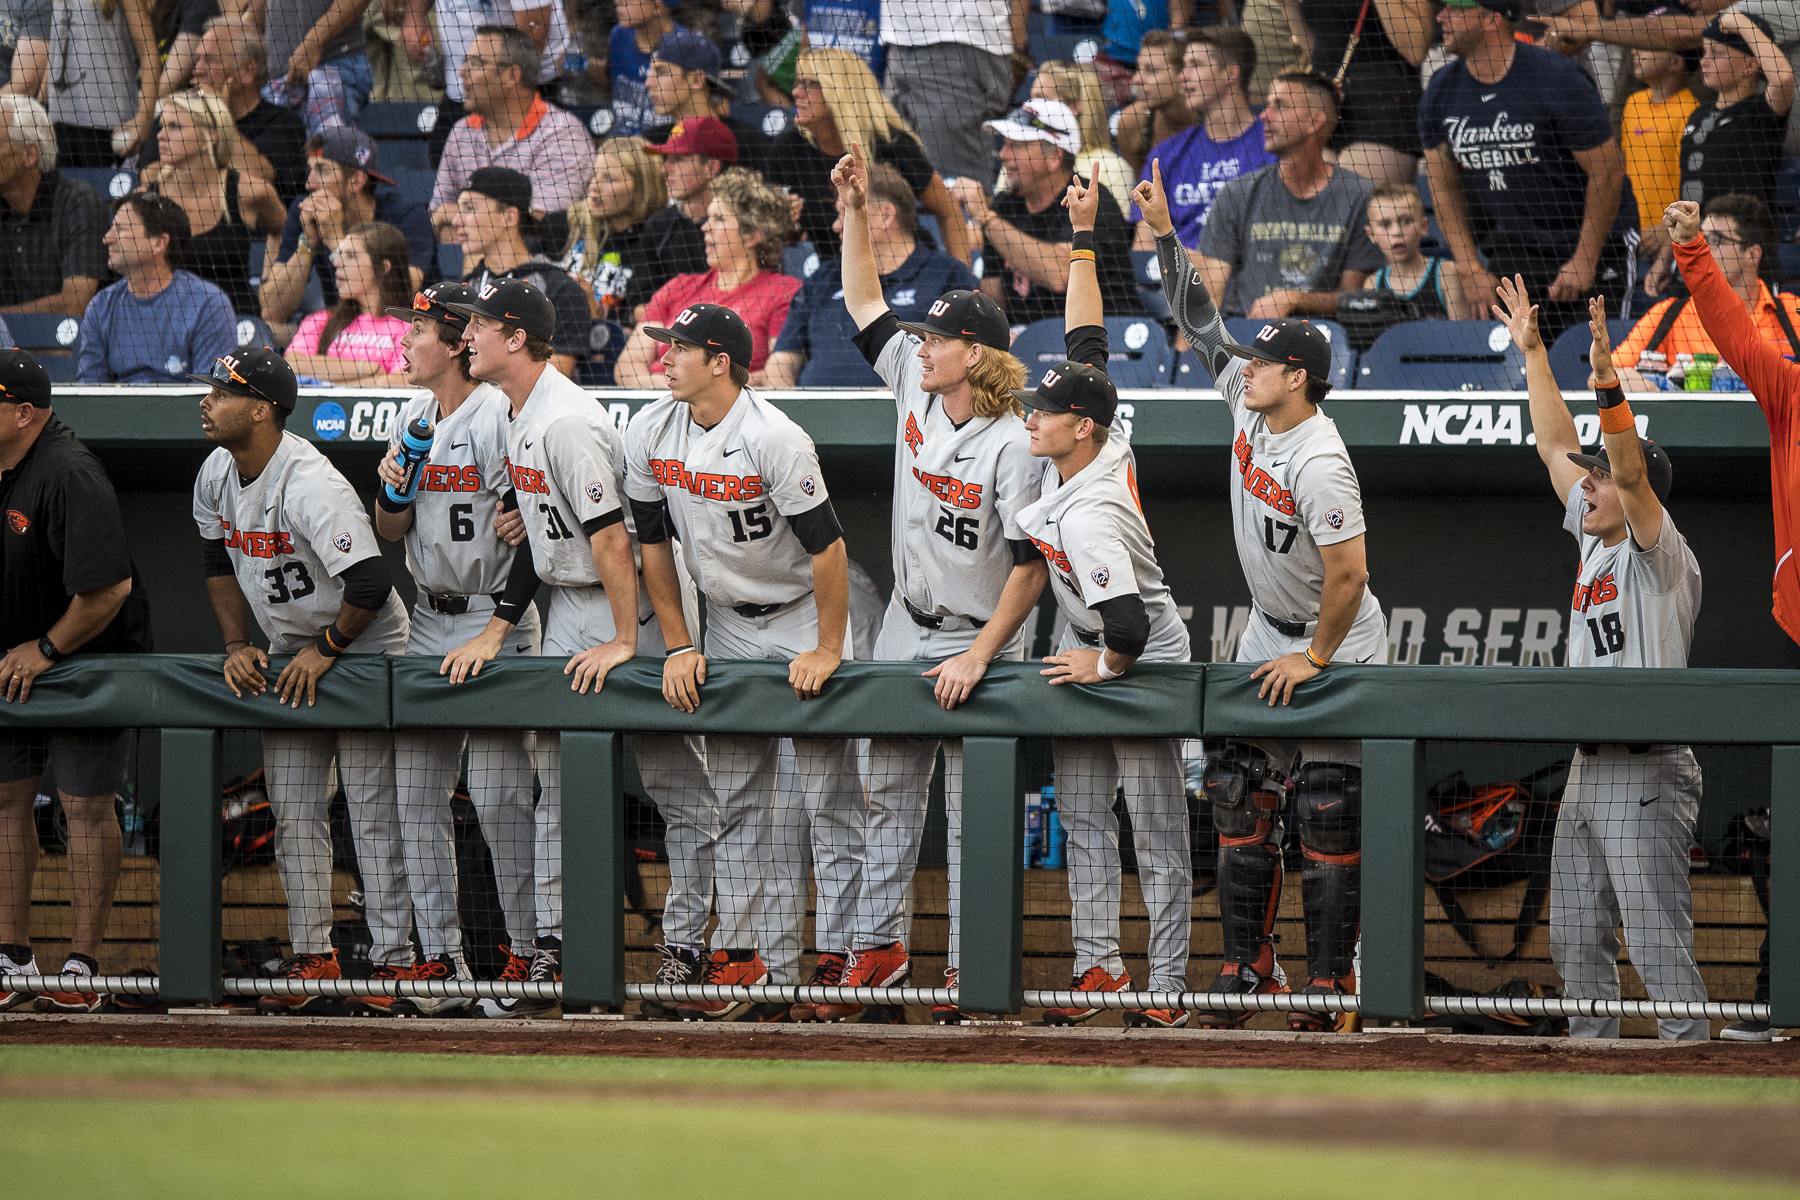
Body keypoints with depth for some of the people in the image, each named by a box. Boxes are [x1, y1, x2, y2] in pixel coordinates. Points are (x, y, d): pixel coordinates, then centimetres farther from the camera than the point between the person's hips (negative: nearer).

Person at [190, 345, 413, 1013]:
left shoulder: (311, 486, -29)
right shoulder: (218, 475, -2)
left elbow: (370, 583, -33)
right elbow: (218, 561, 13)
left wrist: (327, 650, -20)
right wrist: (237, 644, 2)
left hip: (362, 650, -8)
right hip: (288, 655, 8)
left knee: (373, 811, -7)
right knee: (293, 812, 7)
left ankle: (393, 957, -3)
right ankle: (313, 957, 12)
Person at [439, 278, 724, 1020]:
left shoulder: (567, 422, -23)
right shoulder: (516, 417, 8)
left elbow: (610, 534, -25)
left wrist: (625, 640, -25)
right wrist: (500, 627, 11)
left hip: (634, 601, -10)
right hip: (568, 604, 10)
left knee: (675, 780, -2)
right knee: (558, 783, 8)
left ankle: (687, 943, 1)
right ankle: (552, 947, 9)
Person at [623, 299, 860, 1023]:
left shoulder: (774, 439, -24)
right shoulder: (649, 435, -5)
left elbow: (827, 544, -22)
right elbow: (653, 543, 2)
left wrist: (828, 650, -21)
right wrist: (678, 646, -2)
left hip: (803, 613, -6)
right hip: (724, 624, 6)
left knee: (827, 797, -7)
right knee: (736, 800, 5)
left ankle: (835, 961, -7)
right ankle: (755, 958, 8)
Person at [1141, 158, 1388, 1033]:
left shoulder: (1319, 464, -28)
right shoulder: (1249, 403, -4)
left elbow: (1348, 574, -27)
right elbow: (1199, 321, 5)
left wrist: (1315, 659, -19)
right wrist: (1164, 232, -1)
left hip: (1337, 647, -9)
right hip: (1267, 633, 9)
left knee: (1327, 815, -6)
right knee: (1238, 795, 5)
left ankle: (1328, 984, -2)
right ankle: (1246, 969, 9)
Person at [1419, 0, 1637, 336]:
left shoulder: (1557, 79, -18)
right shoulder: (1441, 92, 0)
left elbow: (1607, 172, -14)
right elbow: (1445, 188, 9)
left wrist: (1584, 261, -13)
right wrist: (1470, 269, 1)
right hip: (1511, 244, 5)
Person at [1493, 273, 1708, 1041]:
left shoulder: (1662, 557, -8)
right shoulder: (1597, 543, 15)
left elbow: (1631, 469, -25)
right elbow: (1556, 447, 22)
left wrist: (1607, 382, -35)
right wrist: (1533, 353, 22)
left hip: (1647, 769, -9)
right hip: (1588, 768, 9)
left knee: (1656, 935, -13)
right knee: (1577, 938, 11)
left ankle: (1690, 1045, -12)